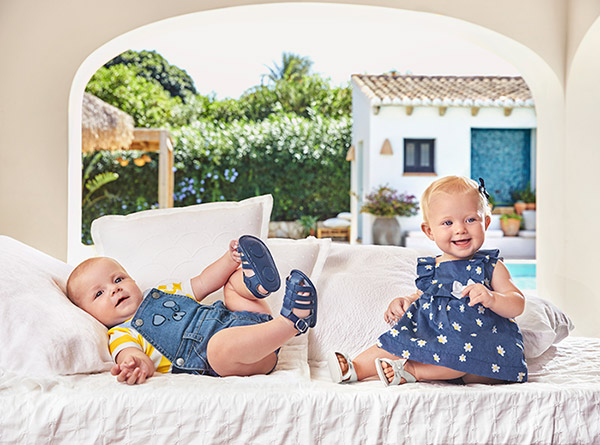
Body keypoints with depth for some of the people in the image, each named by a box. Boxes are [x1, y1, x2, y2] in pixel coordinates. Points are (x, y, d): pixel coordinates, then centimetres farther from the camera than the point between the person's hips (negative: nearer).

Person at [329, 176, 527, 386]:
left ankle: (412, 371, -31)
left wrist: (491, 298, -27)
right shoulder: (429, 270, 11)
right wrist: (402, 303, 5)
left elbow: (517, 305, -6)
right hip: (434, 338, 5)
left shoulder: (490, 267, -1)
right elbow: (421, 296, 28)